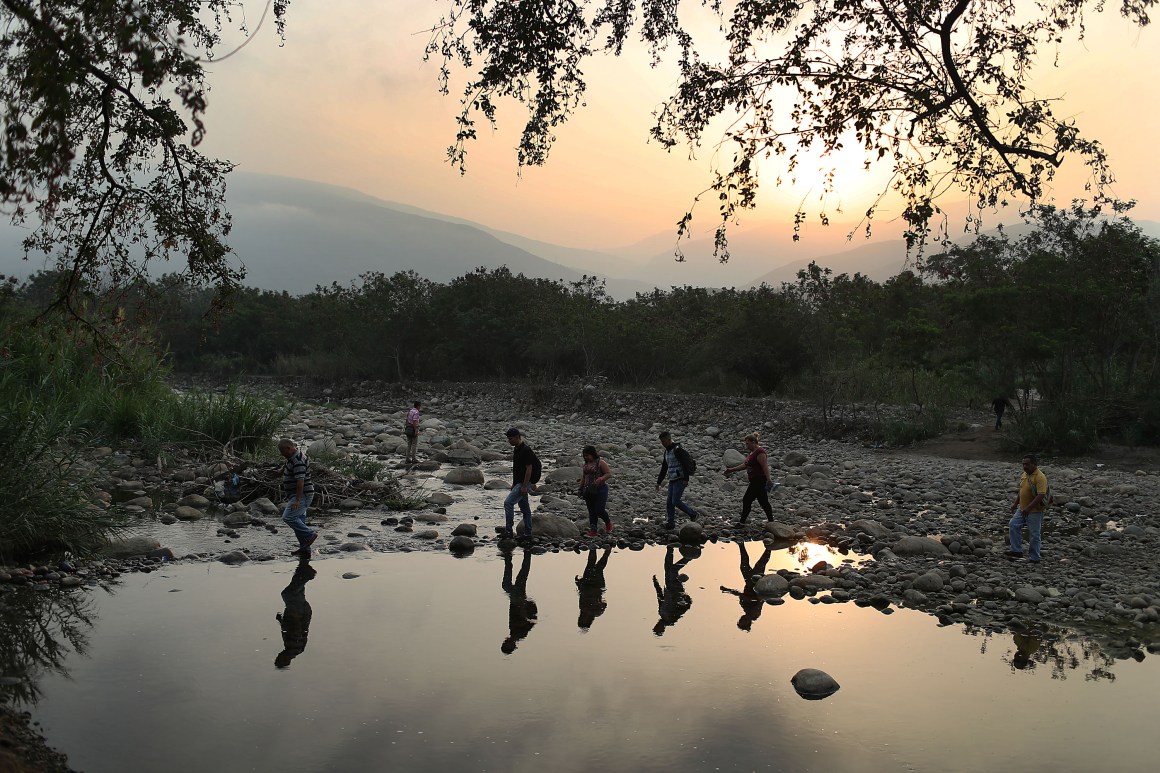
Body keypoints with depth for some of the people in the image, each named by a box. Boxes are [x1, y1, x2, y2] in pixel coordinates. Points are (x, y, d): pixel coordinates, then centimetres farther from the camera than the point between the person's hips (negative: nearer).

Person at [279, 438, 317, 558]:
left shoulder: (298, 461, -20)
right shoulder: (292, 458, 14)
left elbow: (300, 481, -26)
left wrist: (297, 500, -29)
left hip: (302, 495, -11)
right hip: (296, 495, 11)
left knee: (288, 517, -19)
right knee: (299, 521, 9)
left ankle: (310, 534, -10)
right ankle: (305, 549, 12)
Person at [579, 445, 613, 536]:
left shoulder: (601, 463, -9)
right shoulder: (586, 464, 11)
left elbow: (609, 473, -12)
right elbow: (583, 477, 20)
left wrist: (600, 479, -27)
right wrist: (581, 488, 19)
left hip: (600, 490, -6)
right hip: (588, 491, 6)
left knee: (599, 511, -8)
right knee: (591, 511, 7)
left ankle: (608, 522, 22)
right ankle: (593, 531, 12)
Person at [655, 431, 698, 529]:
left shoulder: (677, 450, -12)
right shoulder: (667, 451, 16)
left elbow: (685, 464, -19)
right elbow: (664, 468, 23)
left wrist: (686, 479, -26)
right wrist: (658, 482, 22)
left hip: (680, 480, -9)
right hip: (672, 480, 9)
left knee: (675, 501, -12)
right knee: (669, 502, 3)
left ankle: (692, 514, 5)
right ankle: (670, 523, 8)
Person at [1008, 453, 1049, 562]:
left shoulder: (1040, 477, -20)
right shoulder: (1024, 474, 7)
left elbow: (1041, 495, -26)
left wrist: (1028, 508, -29)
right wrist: (1015, 503, 16)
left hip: (1035, 511, -8)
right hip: (1023, 509, 8)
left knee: (1034, 534, 1)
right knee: (1014, 525, 2)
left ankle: (1034, 558, 12)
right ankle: (1017, 551, 8)